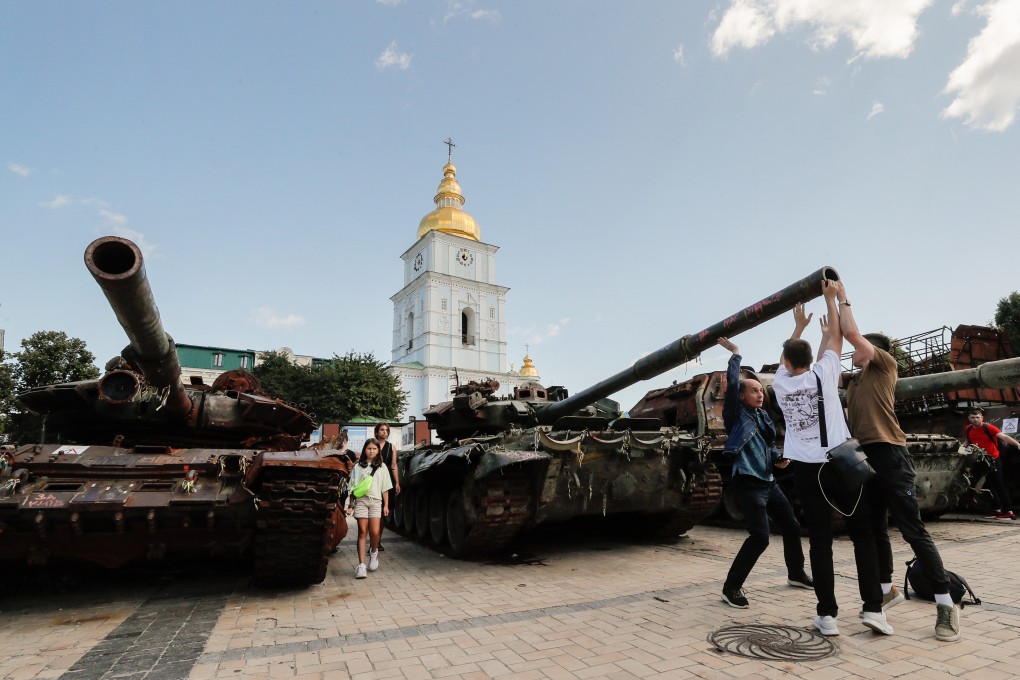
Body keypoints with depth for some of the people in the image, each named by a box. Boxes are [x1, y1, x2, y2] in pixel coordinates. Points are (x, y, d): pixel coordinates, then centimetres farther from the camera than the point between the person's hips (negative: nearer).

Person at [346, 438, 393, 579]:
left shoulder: (381, 467, 13)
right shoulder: (358, 467, 11)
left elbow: (385, 488, 12)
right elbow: (353, 488, 10)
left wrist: (386, 505, 7)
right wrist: (351, 505, 3)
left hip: (376, 501, 0)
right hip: (361, 500, 0)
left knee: (375, 532, -10)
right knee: (362, 532, -5)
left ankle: (373, 552, 22)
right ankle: (361, 565, -2)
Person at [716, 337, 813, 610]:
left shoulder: (763, 416, 13)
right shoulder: (736, 415, -8)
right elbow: (732, 383, -21)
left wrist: (779, 458, 4)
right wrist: (735, 354, -13)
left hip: (769, 482, 9)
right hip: (748, 484, -9)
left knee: (792, 527, 20)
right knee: (759, 537, -17)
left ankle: (796, 575, 43)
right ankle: (731, 587, -5)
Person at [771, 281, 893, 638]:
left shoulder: (780, 383, 4)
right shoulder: (822, 374, 0)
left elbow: (786, 357, 25)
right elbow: (835, 336, 12)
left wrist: (799, 326, 36)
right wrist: (830, 298, 23)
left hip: (804, 469, 1)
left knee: (820, 540, 3)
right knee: (864, 533, 11)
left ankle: (827, 615, 2)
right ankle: (872, 607, 7)